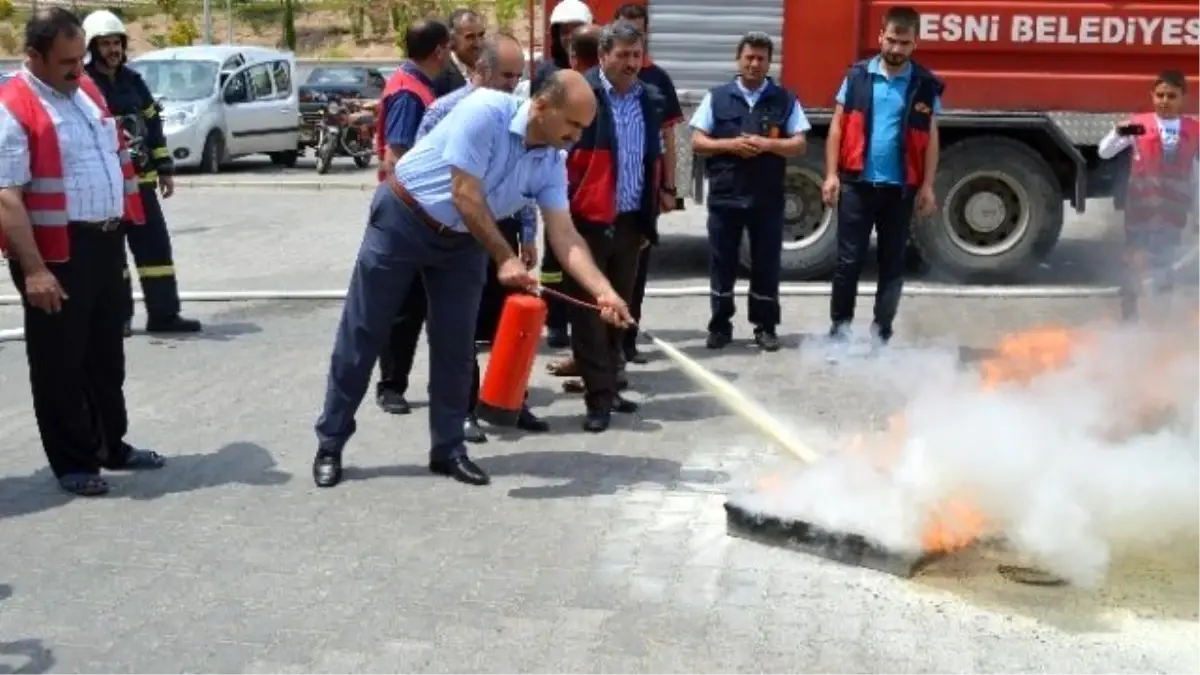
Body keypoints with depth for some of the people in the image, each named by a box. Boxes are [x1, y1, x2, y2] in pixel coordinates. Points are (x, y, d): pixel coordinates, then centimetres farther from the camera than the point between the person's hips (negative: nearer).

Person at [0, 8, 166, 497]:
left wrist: (118, 230, 17)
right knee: (61, 361, 5)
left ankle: (113, 446, 33)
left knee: (107, 353, 19)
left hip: (105, 241, 8)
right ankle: (73, 463, 16)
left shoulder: (87, 90, 10)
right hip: (57, 252, -8)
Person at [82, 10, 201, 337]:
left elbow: (152, 123, 17)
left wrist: (164, 168, 15)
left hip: (140, 177, 6)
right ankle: (118, 316, 11)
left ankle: (164, 313, 9)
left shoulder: (133, 80, 12)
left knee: (156, 245, 4)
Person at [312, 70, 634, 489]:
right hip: (403, 220, -5)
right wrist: (504, 258, -25)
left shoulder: (552, 164, -9)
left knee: (455, 346, 3)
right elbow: (466, 196, -27)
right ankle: (330, 443, 11)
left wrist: (604, 292, -28)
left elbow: (564, 237, -14)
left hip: (461, 241, 5)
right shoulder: (486, 111, -28)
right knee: (362, 333, 1)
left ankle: (448, 448, 16)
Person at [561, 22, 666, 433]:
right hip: (588, 222, -5)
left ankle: (607, 388, 24)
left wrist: (649, 222, 15)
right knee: (589, 313, -1)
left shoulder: (650, 100, 10)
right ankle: (599, 398, 3)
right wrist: (563, 215, -12)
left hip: (630, 223, 6)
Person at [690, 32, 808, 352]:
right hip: (724, 195, 0)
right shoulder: (717, 98, 5)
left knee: (766, 264, 5)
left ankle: (765, 327, 15)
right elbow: (697, 142, 3)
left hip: (768, 198, 0)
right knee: (722, 263, 5)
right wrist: (730, 145, -13)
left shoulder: (785, 100, 5)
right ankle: (720, 326, 15)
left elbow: (799, 145, 1)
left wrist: (766, 144, -15)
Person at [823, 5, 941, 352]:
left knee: (893, 263, 7)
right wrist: (831, 174, -3)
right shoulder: (857, 76, 2)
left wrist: (927, 186, -2)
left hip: (900, 188, 1)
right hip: (857, 183, -1)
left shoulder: (926, 85, 2)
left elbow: (930, 139, 4)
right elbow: (838, 127, 4)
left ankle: (882, 333, 17)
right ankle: (839, 328, 11)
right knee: (848, 260, 1)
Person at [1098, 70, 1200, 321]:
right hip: (1141, 205, -2)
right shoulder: (1138, 125, -8)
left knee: (1165, 264, 13)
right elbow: (1104, 153, -14)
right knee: (1135, 261, 4)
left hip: (1174, 208, 2)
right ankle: (1129, 315, 14)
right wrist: (1118, 132, -33)